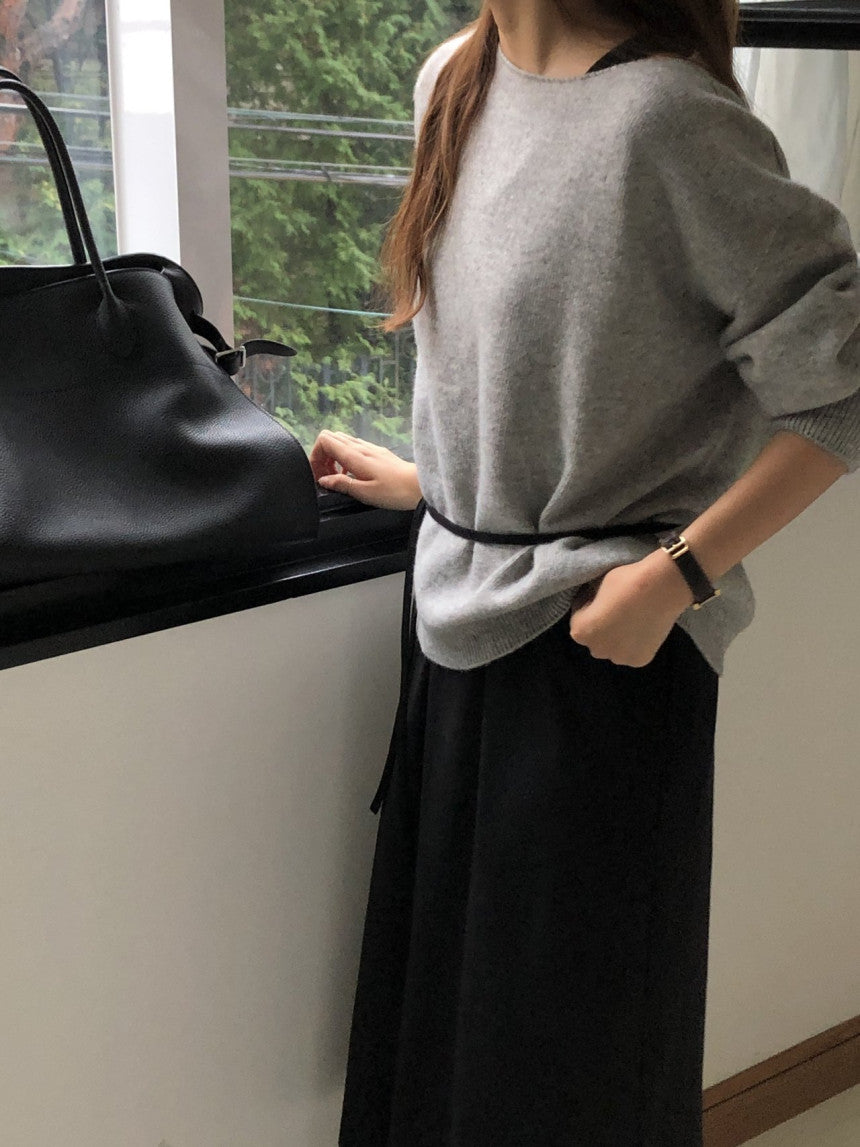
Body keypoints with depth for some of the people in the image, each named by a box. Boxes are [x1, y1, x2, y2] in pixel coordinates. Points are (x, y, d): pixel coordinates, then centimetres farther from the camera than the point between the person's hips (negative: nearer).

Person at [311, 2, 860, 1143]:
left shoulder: (668, 118, -21)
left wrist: (672, 577, -19)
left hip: (598, 635, -7)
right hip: (462, 609, 7)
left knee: (570, 1050, 10)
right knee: (438, 983, 20)